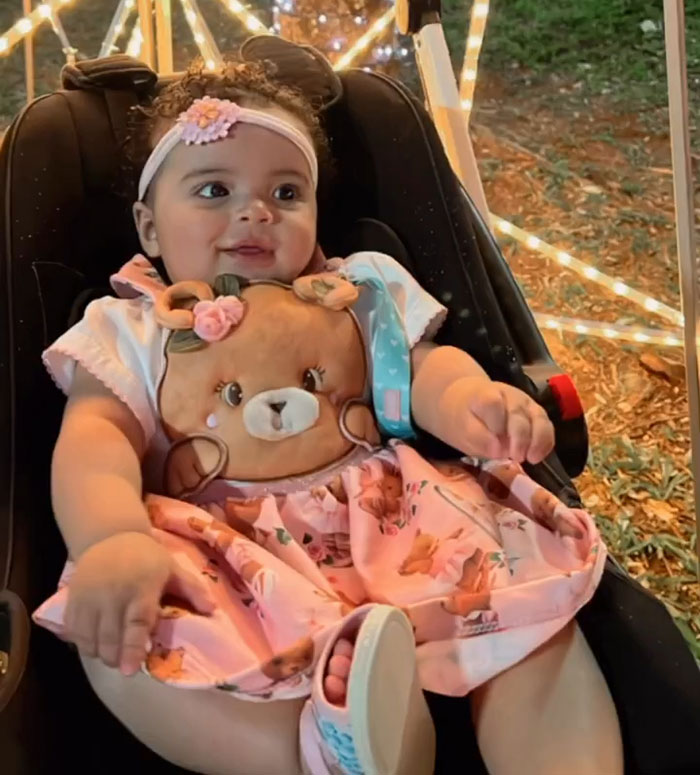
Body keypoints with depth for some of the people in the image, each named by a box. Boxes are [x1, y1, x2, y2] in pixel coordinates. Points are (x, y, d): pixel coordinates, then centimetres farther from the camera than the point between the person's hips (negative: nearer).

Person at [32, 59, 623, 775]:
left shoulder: (362, 290, 23)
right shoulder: (128, 330, 16)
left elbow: (425, 366, 10)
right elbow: (96, 434, 0)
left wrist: (471, 401, -18)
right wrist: (112, 538, -24)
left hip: (394, 526, 2)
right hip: (223, 564, -1)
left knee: (526, 583, -24)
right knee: (115, 637, -32)